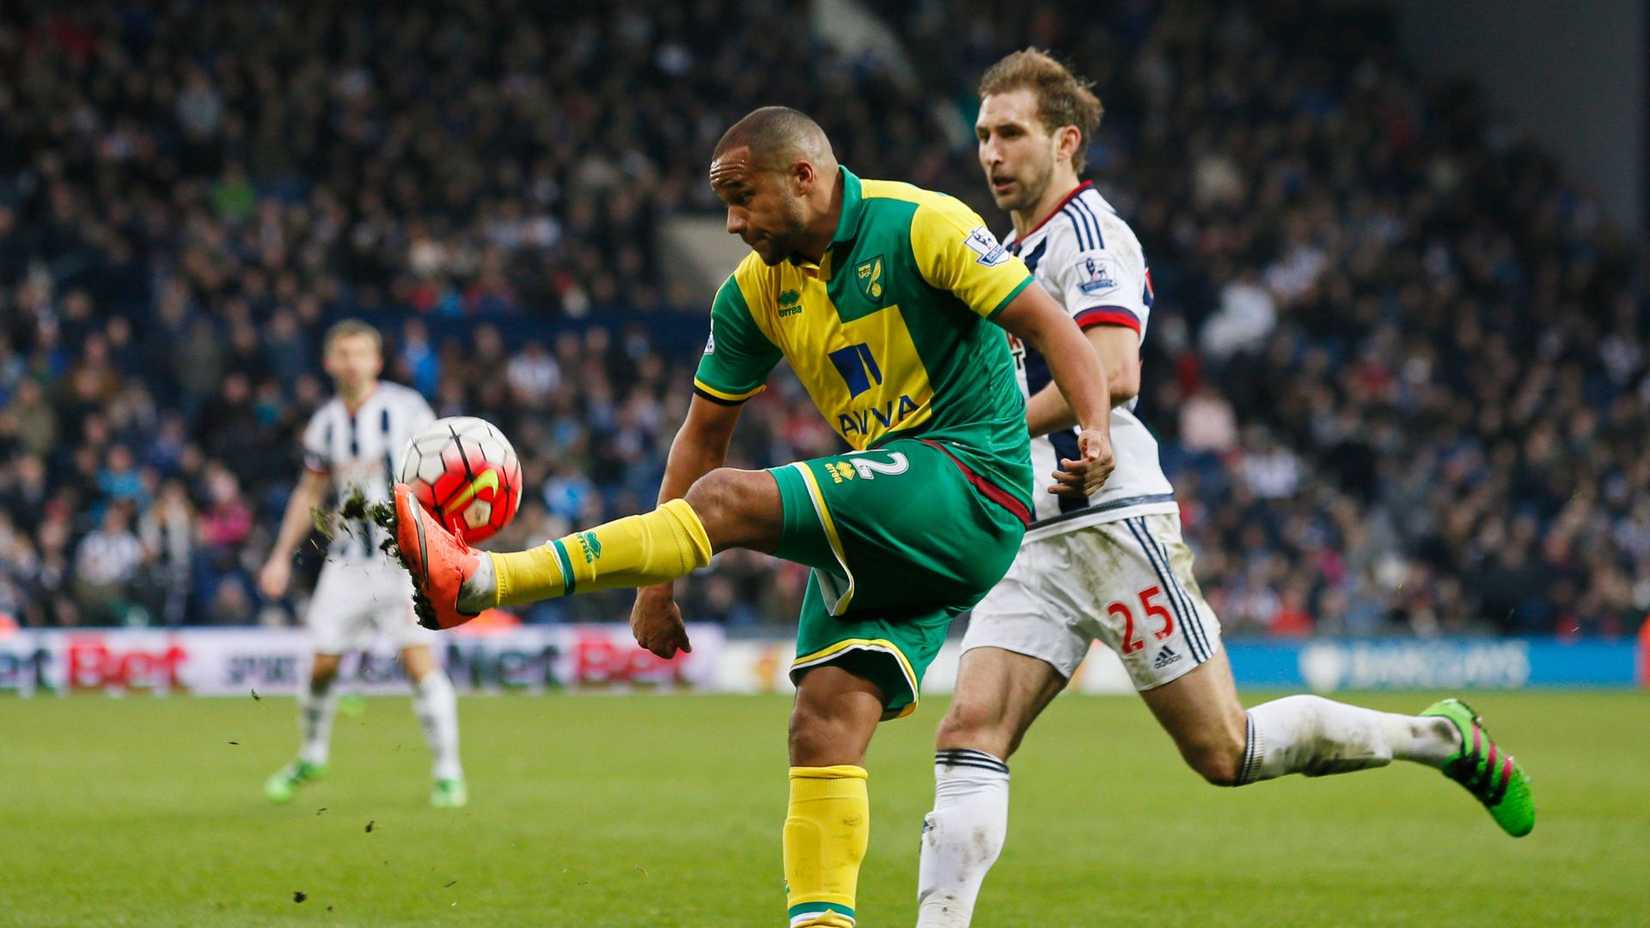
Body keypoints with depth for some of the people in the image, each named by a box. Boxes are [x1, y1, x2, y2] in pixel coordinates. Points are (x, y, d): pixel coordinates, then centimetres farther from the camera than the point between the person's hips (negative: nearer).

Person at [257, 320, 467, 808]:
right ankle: (311, 755, 28)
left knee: (419, 660, -14)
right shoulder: (325, 424, 7)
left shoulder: (405, 409, -7)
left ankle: (448, 772, -5)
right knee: (323, 663, 3)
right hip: (350, 558, 4)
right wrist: (282, 556, 16)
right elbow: (309, 492, 19)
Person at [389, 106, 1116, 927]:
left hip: (971, 482, -8)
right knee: (827, 724, -9)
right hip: (882, 533, 8)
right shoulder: (755, 290, 10)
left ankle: (478, 582, -26)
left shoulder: (920, 227, -9)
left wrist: (1095, 431, -29)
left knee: (732, 499, -22)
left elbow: (1049, 325, -12)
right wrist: (657, 580, 11)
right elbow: (702, 432, 15)